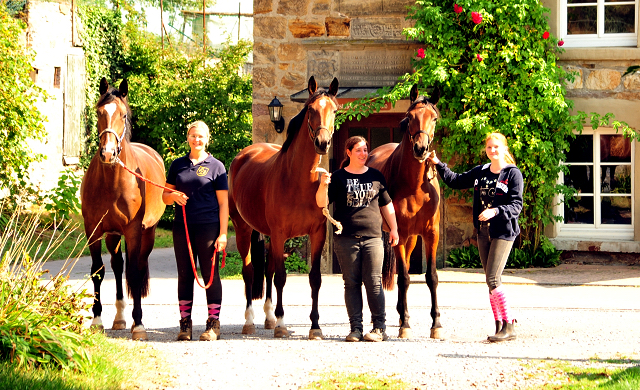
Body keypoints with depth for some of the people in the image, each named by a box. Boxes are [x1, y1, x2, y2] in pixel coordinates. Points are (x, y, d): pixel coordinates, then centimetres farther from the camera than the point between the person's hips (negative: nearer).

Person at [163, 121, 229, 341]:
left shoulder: (216, 166, 1)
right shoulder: (178, 165, 11)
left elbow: (223, 203, -1)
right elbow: (165, 196, 17)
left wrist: (223, 234, -8)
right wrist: (173, 196, -8)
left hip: (208, 228, -3)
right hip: (182, 228, 3)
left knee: (210, 274, -1)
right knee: (184, 275, 7)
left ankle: (213, 323, 6)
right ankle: (185, 322, 13)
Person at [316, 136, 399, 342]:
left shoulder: (376, 176, 11)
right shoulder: (338, 177, 4)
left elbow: (387, 205, 18)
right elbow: (322, 203, -3)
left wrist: (394, 228, 12)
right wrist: (323, 186, -22)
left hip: (372, 237, 1)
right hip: (346, 238, -1)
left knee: (374, 282, -4)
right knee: (351, 283, 2)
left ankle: (379, 327, 1)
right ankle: (355, 328, 6)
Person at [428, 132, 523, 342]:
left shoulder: (513, 173, -7)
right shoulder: (480, 172, 11)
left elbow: (516, 205, -13)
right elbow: (455, 181, 22)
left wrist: (496, 211, -28)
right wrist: (439, 165, 13)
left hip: (503, 232, -7)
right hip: (483, 232, 7)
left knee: (492, 279, -15)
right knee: (491, 280, 7)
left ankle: (508, 326, -9)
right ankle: (500, 324, 13)